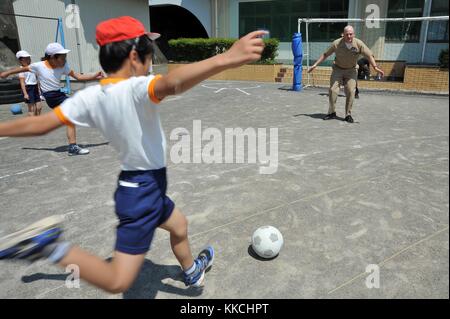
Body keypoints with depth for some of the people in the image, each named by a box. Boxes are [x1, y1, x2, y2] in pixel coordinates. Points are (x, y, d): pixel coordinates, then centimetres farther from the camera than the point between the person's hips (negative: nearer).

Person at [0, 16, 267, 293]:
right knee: (118, 281, -3)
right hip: (145, 188, -9)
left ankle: (192, 271, 55)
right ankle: (52, 247, -11)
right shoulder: (137, 88, -24)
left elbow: (38, 124, 1)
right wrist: (225, 59, -59)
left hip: (137, 185, 9)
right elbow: (174, 83, -46)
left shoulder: (90, 97, -4)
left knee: (179, 225, 31)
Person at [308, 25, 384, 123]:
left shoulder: (359, 44, -15)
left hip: (351, 71, 0)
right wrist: (315, 65, -5)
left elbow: (369, 55, -13)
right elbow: (325, 54, -4)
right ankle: (332, 113, 6)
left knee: (350, 92, -8)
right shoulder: (337, 43, -15)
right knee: (333, 90, -8)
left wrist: (375, 67, -25)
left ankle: (348, 114, 3)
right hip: (337, 69, 0)